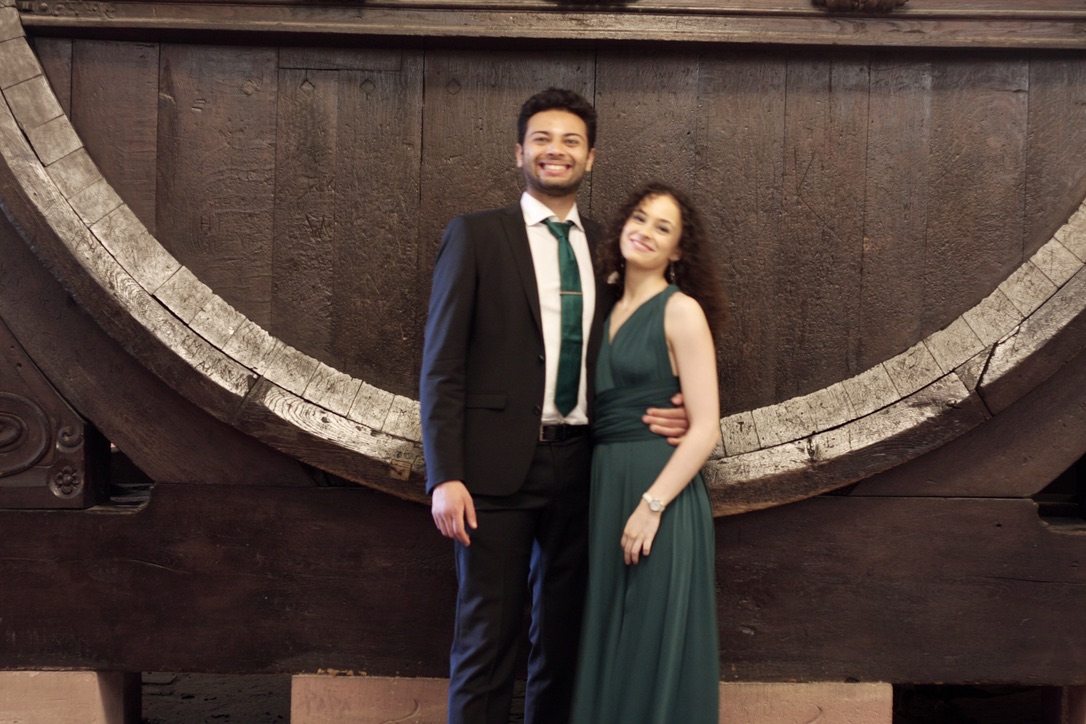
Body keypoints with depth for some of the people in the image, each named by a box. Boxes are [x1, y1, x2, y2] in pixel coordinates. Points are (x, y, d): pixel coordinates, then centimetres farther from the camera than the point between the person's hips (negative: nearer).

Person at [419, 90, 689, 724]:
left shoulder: (604, 248, 11)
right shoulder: (476, 235, -1)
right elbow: (442, 362, -5)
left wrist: (666, 415, -3)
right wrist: (445, 476, -12)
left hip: (577, 464, 4)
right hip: (498, 466, -4)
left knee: (563, 635, 13)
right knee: (488, 636, 1)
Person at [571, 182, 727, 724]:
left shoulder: (681, 311, -6)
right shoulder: (605, 308, 11)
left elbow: (706, 428, -12)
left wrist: (651, 504, -18)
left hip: (660, 489, -6)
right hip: (601, 486, 6)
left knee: (654, 638, 3)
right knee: (607, 634, 14)